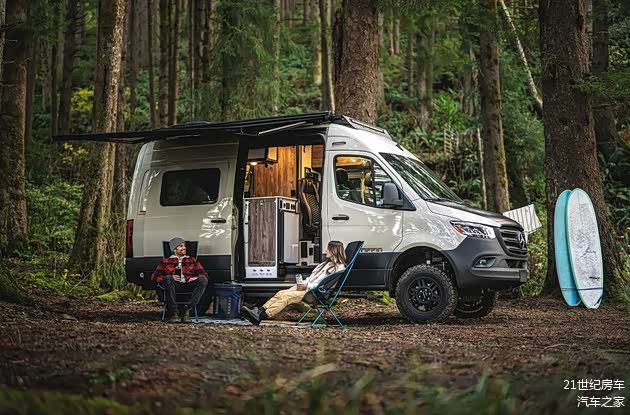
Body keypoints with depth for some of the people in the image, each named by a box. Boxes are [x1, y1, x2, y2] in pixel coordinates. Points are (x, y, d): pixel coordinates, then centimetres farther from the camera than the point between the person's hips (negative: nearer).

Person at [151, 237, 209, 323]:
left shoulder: (192, 260, 28)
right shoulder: (166, 261, 22)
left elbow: (204, 274, 19)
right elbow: (154, 276, 11)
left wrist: (197, 278, -5)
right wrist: (168, 278, -9)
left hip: (189, 285, 2)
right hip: (175, 285, -1)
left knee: (203, 280, -29)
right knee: (168, 279, -36)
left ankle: (187, 310, -33)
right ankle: (173, 313, -35)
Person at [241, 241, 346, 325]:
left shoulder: (339, 268, -6)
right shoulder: (326, 264, 26)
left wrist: (307, 286, -16)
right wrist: (303, 283, 5)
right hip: (307, 287, 9)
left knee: (286, 296, -25)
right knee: (281, 293, -12)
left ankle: (261, 316, -35)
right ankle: (259, 311, -25)